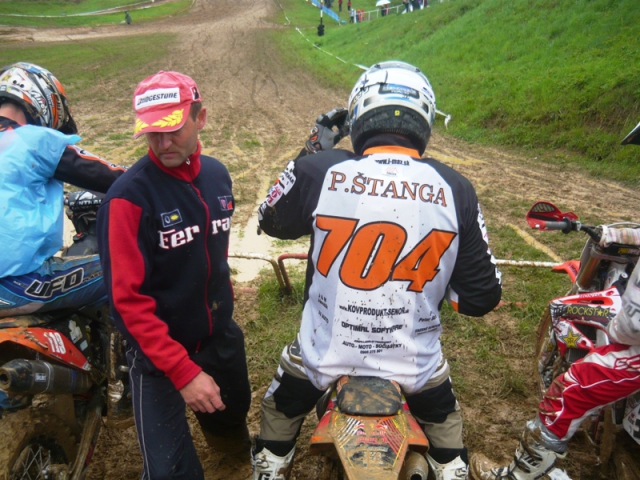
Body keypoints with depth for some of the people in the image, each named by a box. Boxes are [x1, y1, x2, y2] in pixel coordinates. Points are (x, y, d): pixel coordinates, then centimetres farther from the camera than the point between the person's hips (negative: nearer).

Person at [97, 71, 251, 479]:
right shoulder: (128, 198, -23)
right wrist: (183, 371, -25)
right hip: (159, 353, -5)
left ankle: (226, 437, 64)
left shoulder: (217, 174, -4)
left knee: (233, 411, 30)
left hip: (222, 335, 6)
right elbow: (129, 300, -23)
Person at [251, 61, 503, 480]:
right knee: (444, 422, 36)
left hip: (325, 355, 0)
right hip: (415, 363, 1)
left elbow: (273, 220, 4)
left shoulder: (320, 170, -18)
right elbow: (482, 296, -6)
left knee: (280, 411, 33)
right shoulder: (455, 190, -13)